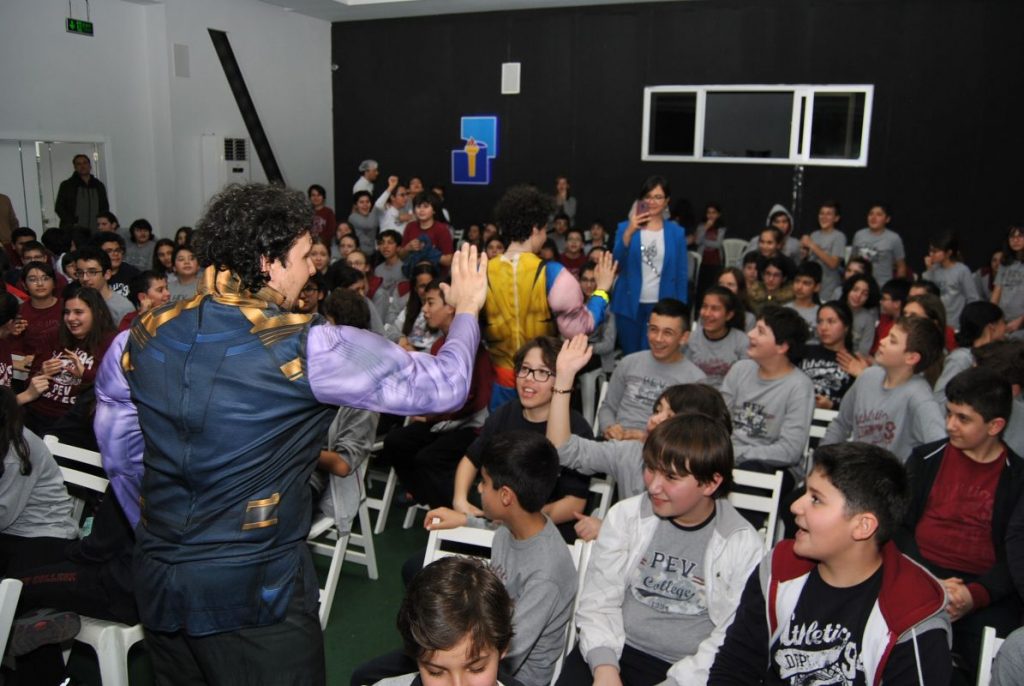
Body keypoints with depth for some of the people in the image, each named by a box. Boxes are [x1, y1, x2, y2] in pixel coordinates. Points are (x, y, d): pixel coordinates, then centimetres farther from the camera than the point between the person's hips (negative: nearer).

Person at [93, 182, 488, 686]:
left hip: (158, 583, 6)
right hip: (253, 593, -6)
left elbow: (117, 447, 10)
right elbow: (441, 386, -13)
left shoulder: (144, 336, -3)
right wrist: (466, 310, 4)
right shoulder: (306, 347, -20)